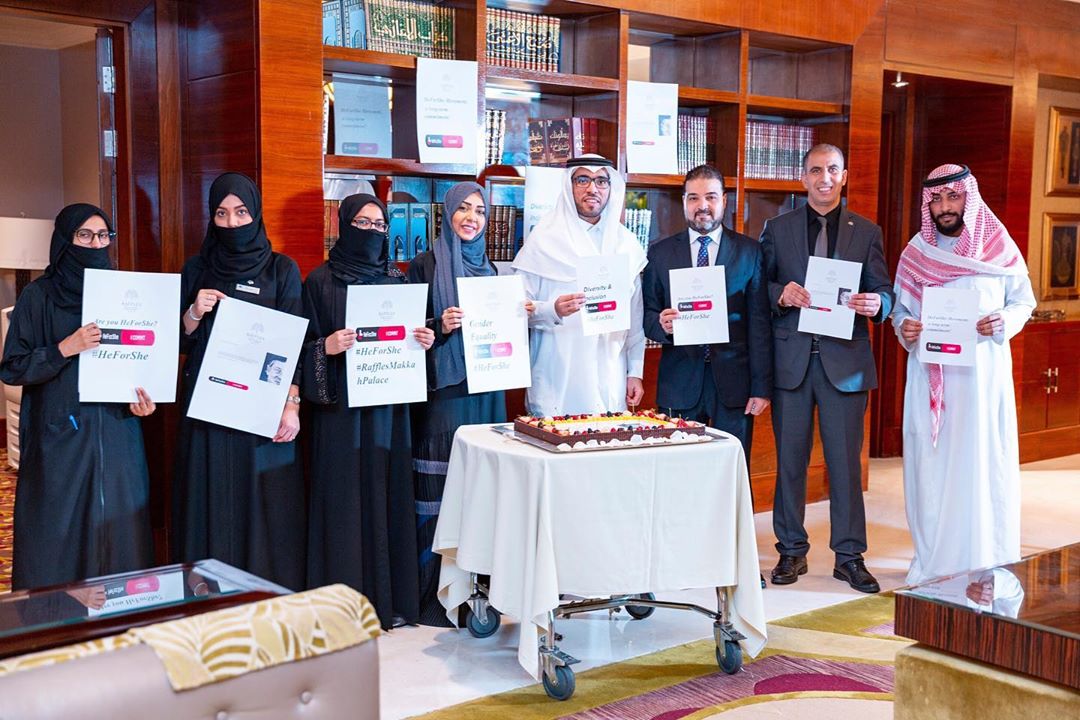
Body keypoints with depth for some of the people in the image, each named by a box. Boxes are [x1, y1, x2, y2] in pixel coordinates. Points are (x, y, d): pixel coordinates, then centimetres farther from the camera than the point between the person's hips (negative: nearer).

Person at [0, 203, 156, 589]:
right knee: (58, 538, -2)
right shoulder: (38, 296, 2)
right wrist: (65, 349, -16)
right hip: (59, 438, -3)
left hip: (117, 435, 3)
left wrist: (144, 399, -4)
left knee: (119, 538, 2)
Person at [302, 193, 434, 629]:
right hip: (341, 405, -4)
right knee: (344, 500, -3)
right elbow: (305, 344, 0)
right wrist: (327, 346, -20)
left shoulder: (396, 280, 13)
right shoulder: (321, 281, 1)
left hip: (388, 404, 4)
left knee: (388, 496, 5)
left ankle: (391, 598, 13)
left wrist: (424, 340, -4)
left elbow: (411, 334, 17)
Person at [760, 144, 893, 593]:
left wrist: (876, 304, -18)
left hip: (845, 360, 0)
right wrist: (781, 293, -14)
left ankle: (849, 555, 14)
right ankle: (791, 551, 19)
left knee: (846, 461, 3)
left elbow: (883, 294, 5)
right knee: (790, 459, 7)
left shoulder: (866, 232, 8)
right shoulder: (777, 229, 8)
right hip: (791, 358, 0)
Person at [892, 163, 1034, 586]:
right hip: (930, 375, 2)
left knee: (982, 465, -2)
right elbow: (899, 306, 14)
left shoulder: (1000, 249, 2)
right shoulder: (915, 253, 8)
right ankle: (932, 560, 11)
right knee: (929, 464, 3)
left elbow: (1024, 301, 7)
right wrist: (903, 327, -7)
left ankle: (985, 561, 7)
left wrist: (1004, 322, -13)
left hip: (982, 373, -2)